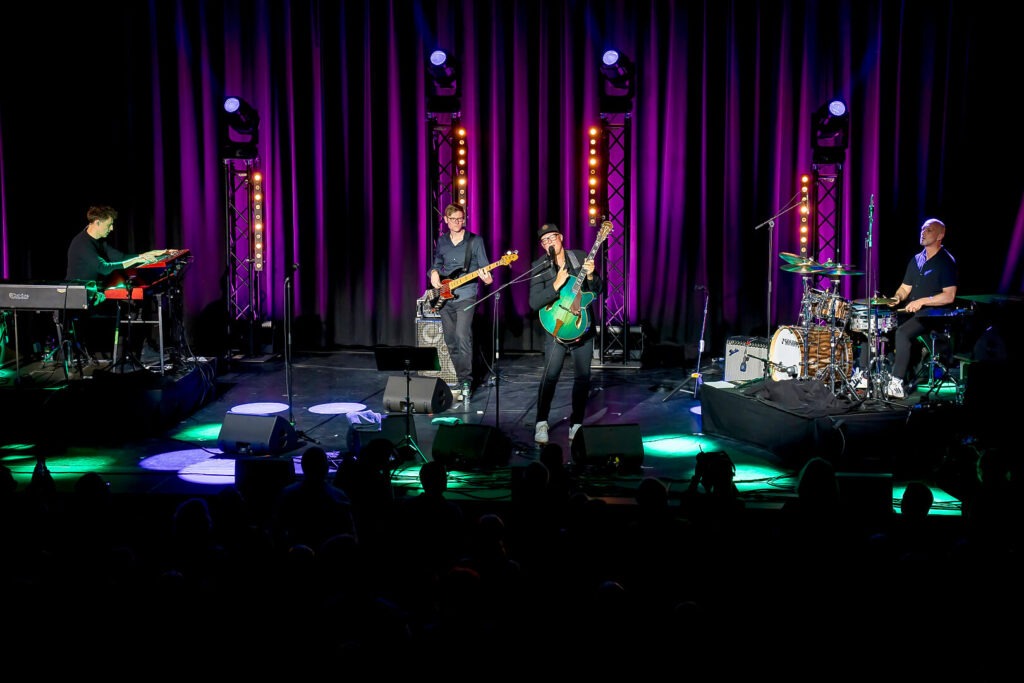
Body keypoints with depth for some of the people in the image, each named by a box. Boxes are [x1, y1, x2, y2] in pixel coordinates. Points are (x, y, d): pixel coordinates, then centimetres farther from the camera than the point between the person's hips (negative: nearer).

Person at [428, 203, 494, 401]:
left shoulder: (475, 241, -1)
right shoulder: (441, 241, 12)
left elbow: (484, 269, -3)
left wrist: (487, 278, -24)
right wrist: (434, 273, -1)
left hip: (466, 297, -5)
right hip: (444, 297, 5)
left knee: (462, 337, -19)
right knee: (451, 341, 8)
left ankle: (466, 384, -16)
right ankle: (462, 380, 19)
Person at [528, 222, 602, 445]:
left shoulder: (581, 257, 2)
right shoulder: (539, 267, -4)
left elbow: (597, 290, 4)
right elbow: (534, 303, -12)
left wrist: (590, 275, -16)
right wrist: (556, 285, -23)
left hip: (583, 324, 2)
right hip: (557, 327, -2)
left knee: (583, 376, 3)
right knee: (550, 375, -12)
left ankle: (576, 424, 14)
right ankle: (541, 423, -1)